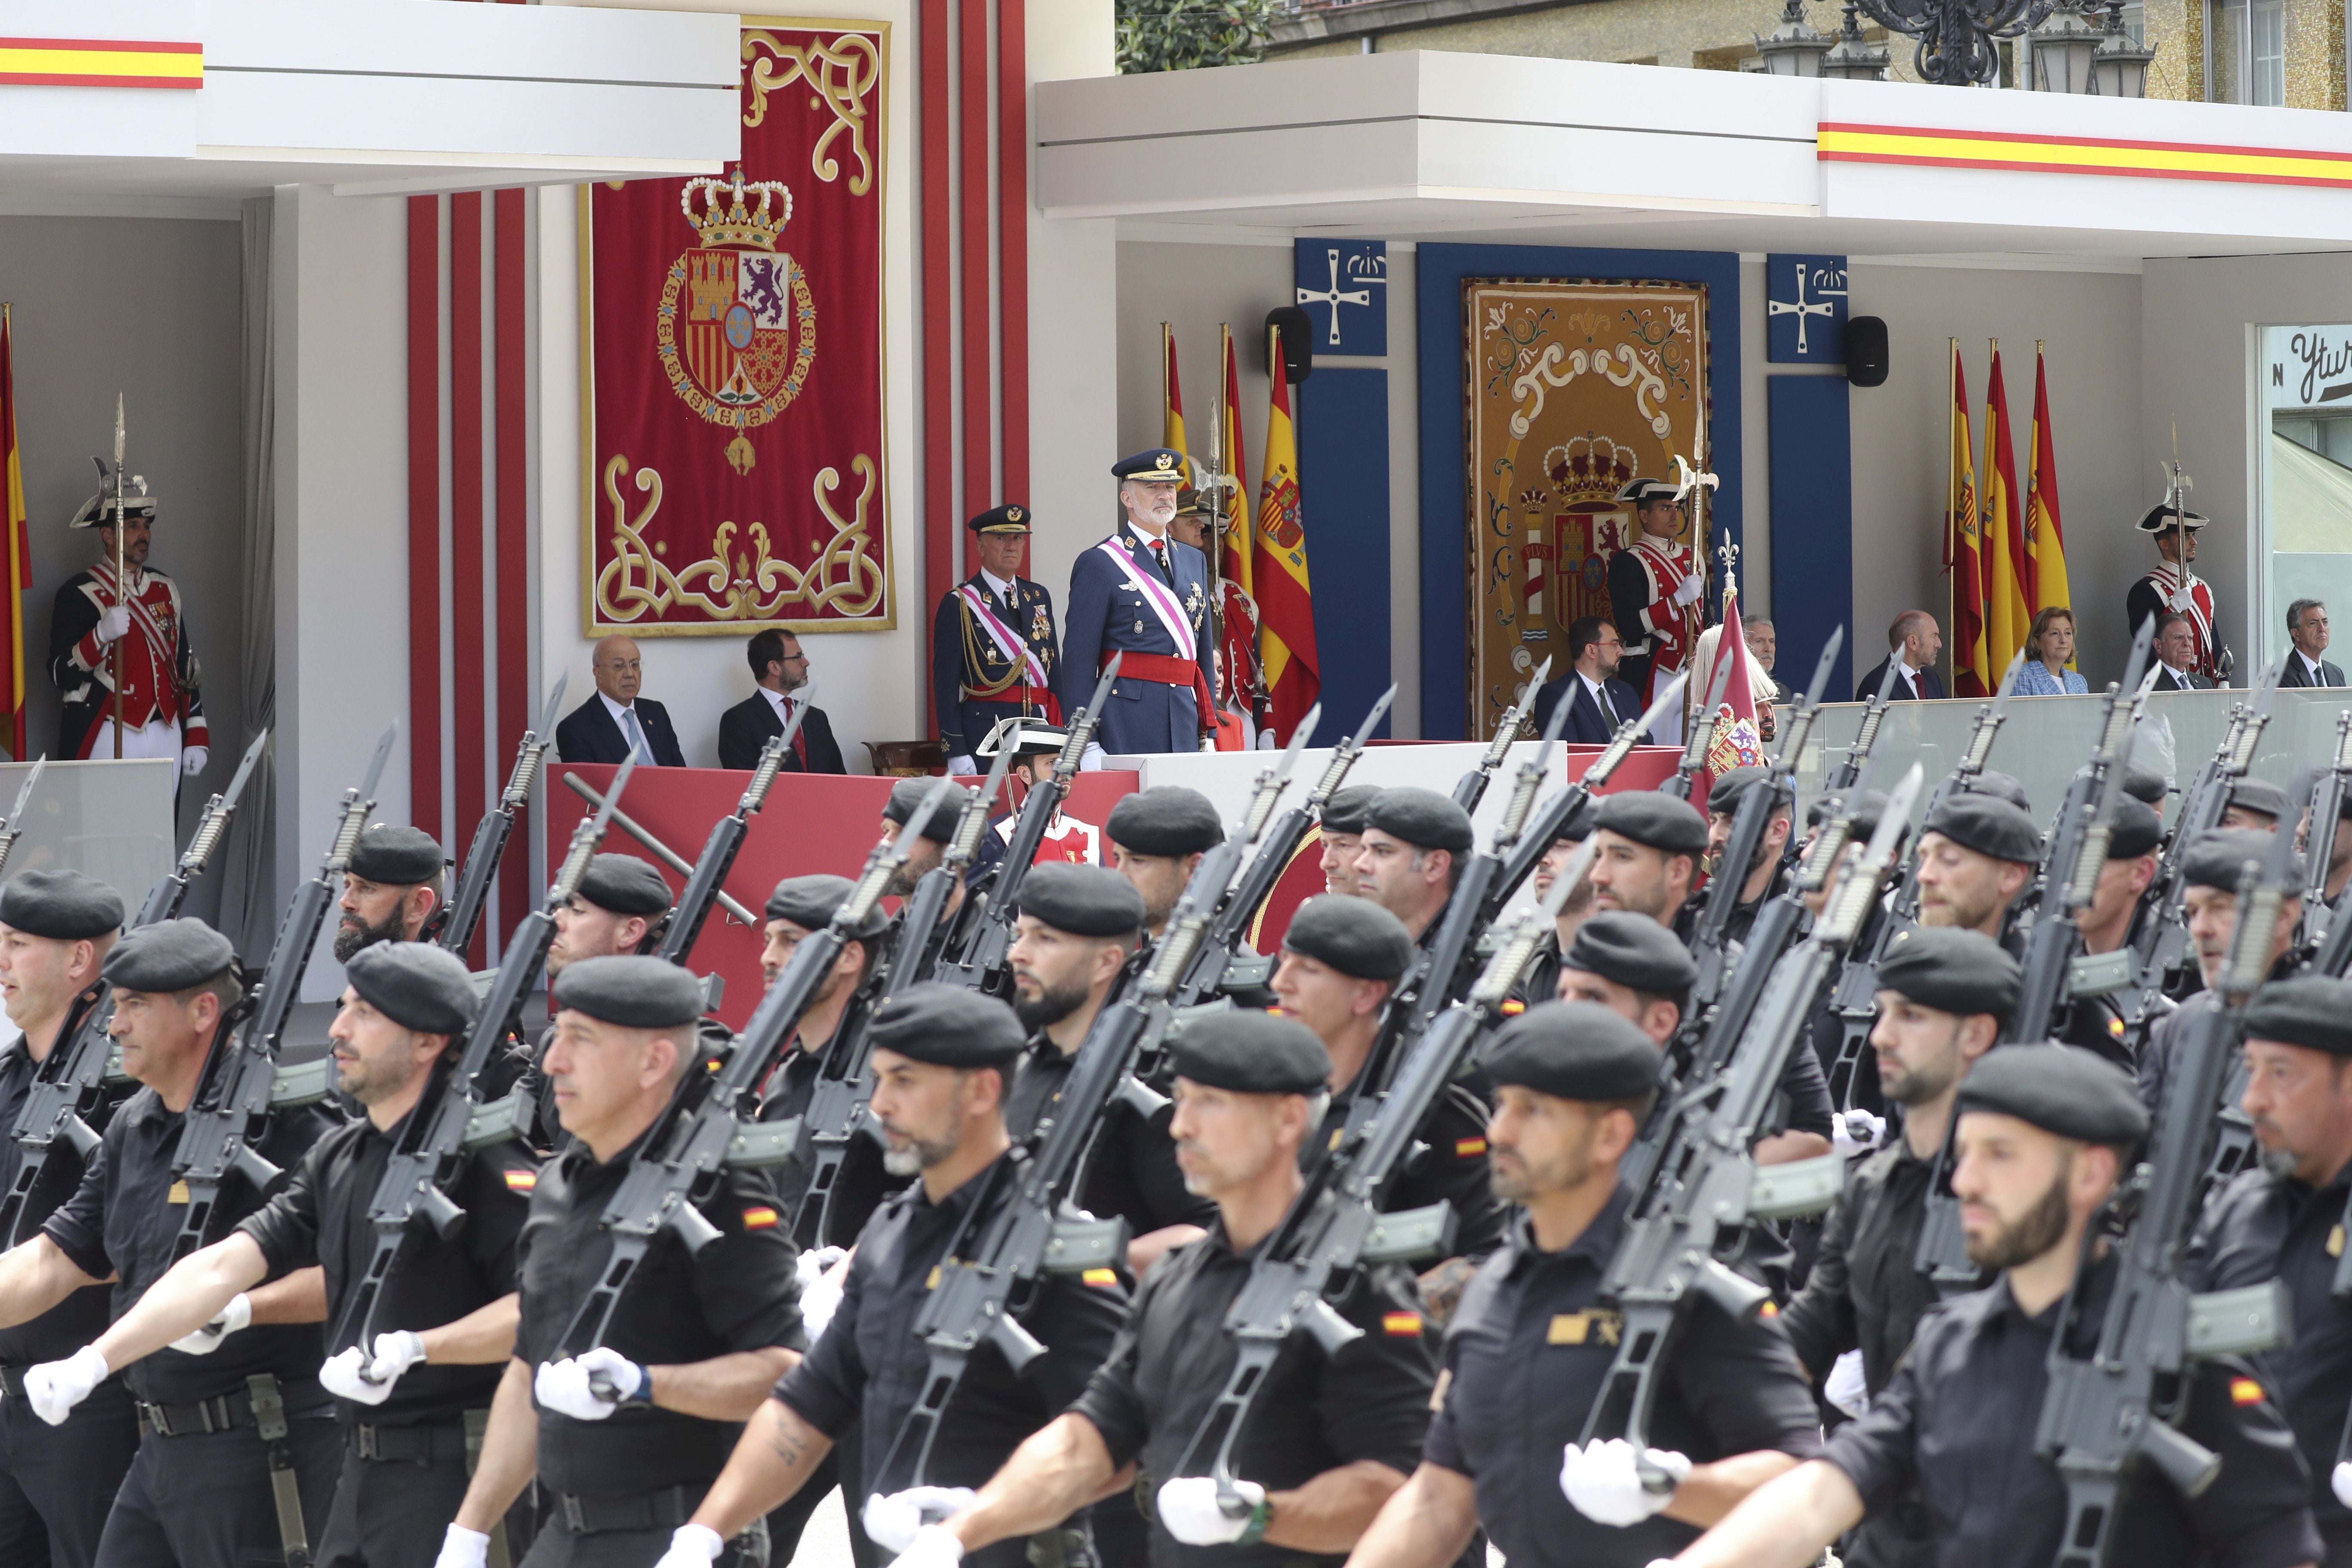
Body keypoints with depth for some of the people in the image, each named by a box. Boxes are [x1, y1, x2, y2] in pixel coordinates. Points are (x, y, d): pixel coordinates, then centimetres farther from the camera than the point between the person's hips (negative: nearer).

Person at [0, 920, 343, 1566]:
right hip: (160, 1450, 9)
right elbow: (57, 1260, 15)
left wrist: (240, 1308, -28)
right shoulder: (132, 1128, 14)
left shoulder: (284, 1124, -13)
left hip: (257, 1456, -9)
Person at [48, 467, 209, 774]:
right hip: (107, 742, -5)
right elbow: (61, 675, -11)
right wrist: (101, 635, -27)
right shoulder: (77, 594, -5)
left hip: (167, 737, 5)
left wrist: (196, 738, 11)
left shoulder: (165, 590, 13)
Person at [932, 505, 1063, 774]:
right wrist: (956, 752, -12)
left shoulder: (1039, 597, 15)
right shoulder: (958, 604, -1)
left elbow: (1055, 669, 16)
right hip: (984, 731, -5)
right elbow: (946, 683, -5)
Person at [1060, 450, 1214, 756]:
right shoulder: (1098, 564, -2)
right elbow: (1079, 660, -6)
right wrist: (1086, 744, -11)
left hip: (1186, 721, 6)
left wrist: (1209, 731, 14)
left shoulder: (1195, 561, 18)